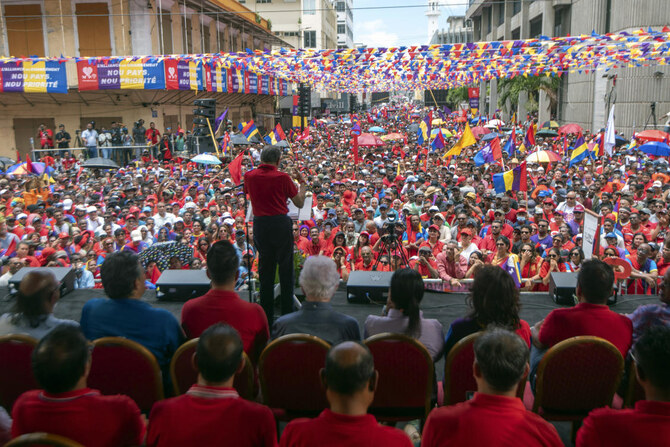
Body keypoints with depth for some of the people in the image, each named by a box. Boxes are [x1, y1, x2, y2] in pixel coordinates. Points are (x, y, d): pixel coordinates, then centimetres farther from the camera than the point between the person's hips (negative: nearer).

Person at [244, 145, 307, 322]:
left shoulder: (249, 176, 1)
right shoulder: (282, 177, -8)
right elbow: (299, 203, 0)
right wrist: (302, 182, 13)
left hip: (259, 224, 4)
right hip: (280, 223, -3)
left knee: (265, 268, 11)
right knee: (285, 267, 6)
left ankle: (266, 314, 15)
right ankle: (287, 312, 11)